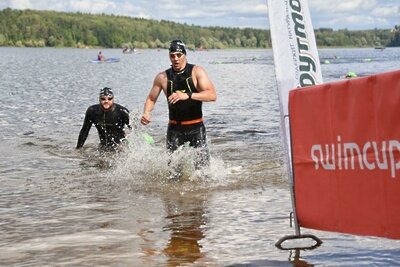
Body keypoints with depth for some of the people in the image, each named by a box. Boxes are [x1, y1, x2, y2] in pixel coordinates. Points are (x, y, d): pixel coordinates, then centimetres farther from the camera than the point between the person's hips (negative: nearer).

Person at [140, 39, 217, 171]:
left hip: (196, 127, -2)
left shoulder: (196, 71, -6)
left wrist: (188, 95, -32)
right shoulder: (163, 77, 0)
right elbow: (151, 99, 12)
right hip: (174, 127, 2)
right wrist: (146, 113, -10)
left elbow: (212, 95, -18)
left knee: (202, 167, -7)